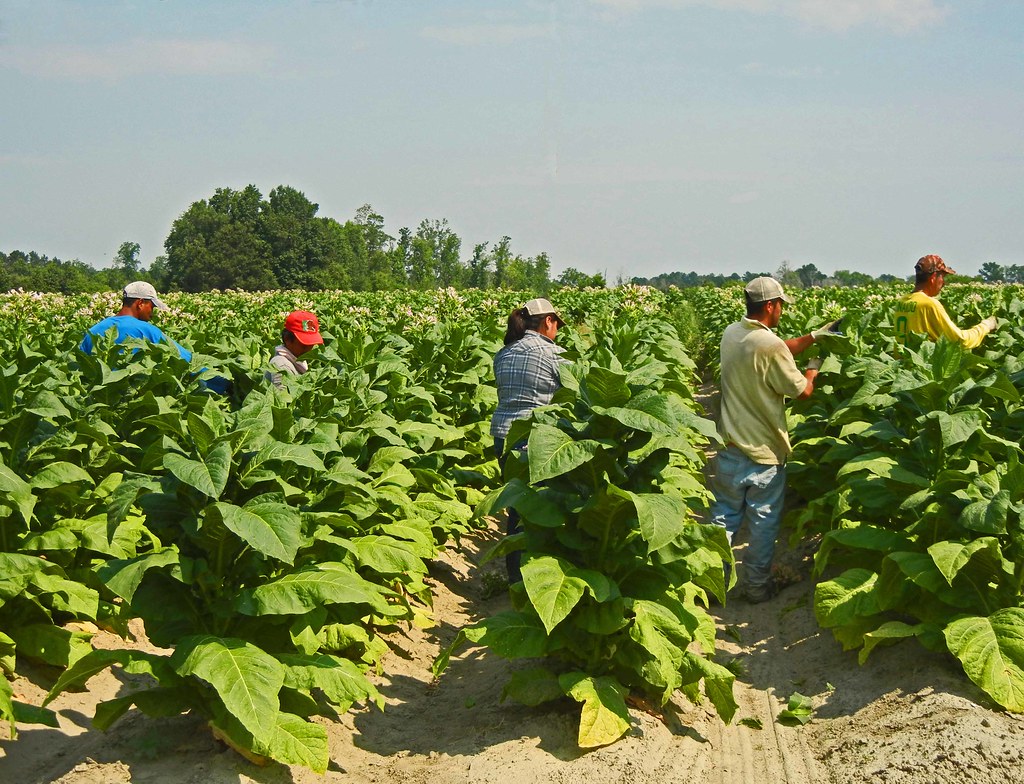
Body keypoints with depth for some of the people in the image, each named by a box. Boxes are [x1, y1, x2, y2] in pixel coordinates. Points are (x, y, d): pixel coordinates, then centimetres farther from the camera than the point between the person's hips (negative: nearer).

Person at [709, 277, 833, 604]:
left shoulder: (731, 334, 1)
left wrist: (814, 336, 17)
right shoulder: (771, 346, -23)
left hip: (730, 448, 6)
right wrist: (813, 368, 9)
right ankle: (756, 586, 20)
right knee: (764, 522, 10)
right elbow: (803, 390, -11)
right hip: (765, 453, -6)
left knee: (723, 518, 13)